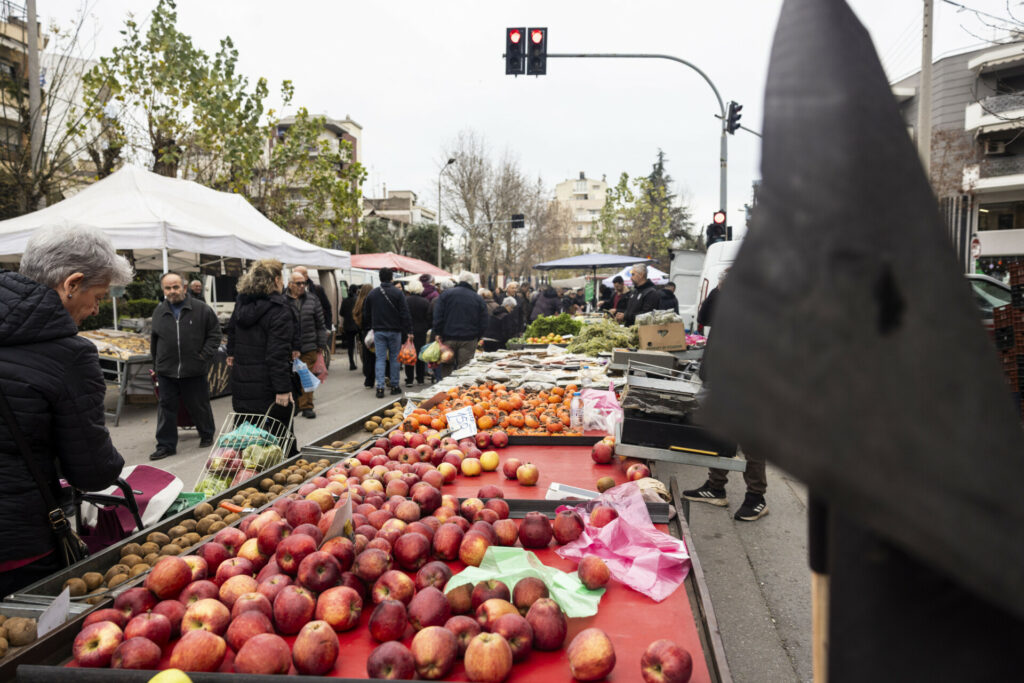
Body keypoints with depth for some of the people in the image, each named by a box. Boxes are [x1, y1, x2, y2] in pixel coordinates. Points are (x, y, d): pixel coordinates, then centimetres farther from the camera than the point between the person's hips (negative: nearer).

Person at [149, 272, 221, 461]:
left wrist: (205, 355, -7)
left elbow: (214, 332, 1)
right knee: (166, 407, 7)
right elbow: (154, 340, 17)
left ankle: (207, 435, 31)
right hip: (166, 370, 3)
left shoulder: (201, 309, -5)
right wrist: (156, 364, 16)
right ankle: (166, 445, 16)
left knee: (199, 405, 10)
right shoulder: (159, 311, 6)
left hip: (194, 370, -3)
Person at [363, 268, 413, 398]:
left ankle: (380, 387, -4)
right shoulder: (397, 293, -7)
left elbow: (366, 314, 11)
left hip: (378, 331, 2)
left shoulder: (372, 294, 4)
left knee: (380, 359, 4)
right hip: (394, 331, -2)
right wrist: (409, 331, -7)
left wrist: (370, 328, 23)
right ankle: (394, 386, 12)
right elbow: (405, 314, -10)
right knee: (395, 358, 8)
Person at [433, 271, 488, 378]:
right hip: (469, 341, 0)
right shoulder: (479, 299, 5)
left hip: (449, 338, 0)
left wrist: (437, 333, 2)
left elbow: (438, 316, -3)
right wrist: (476, 339, 14)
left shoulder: (446, 293, 2)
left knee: (446, 368, 10)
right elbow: (483, 324, 5)